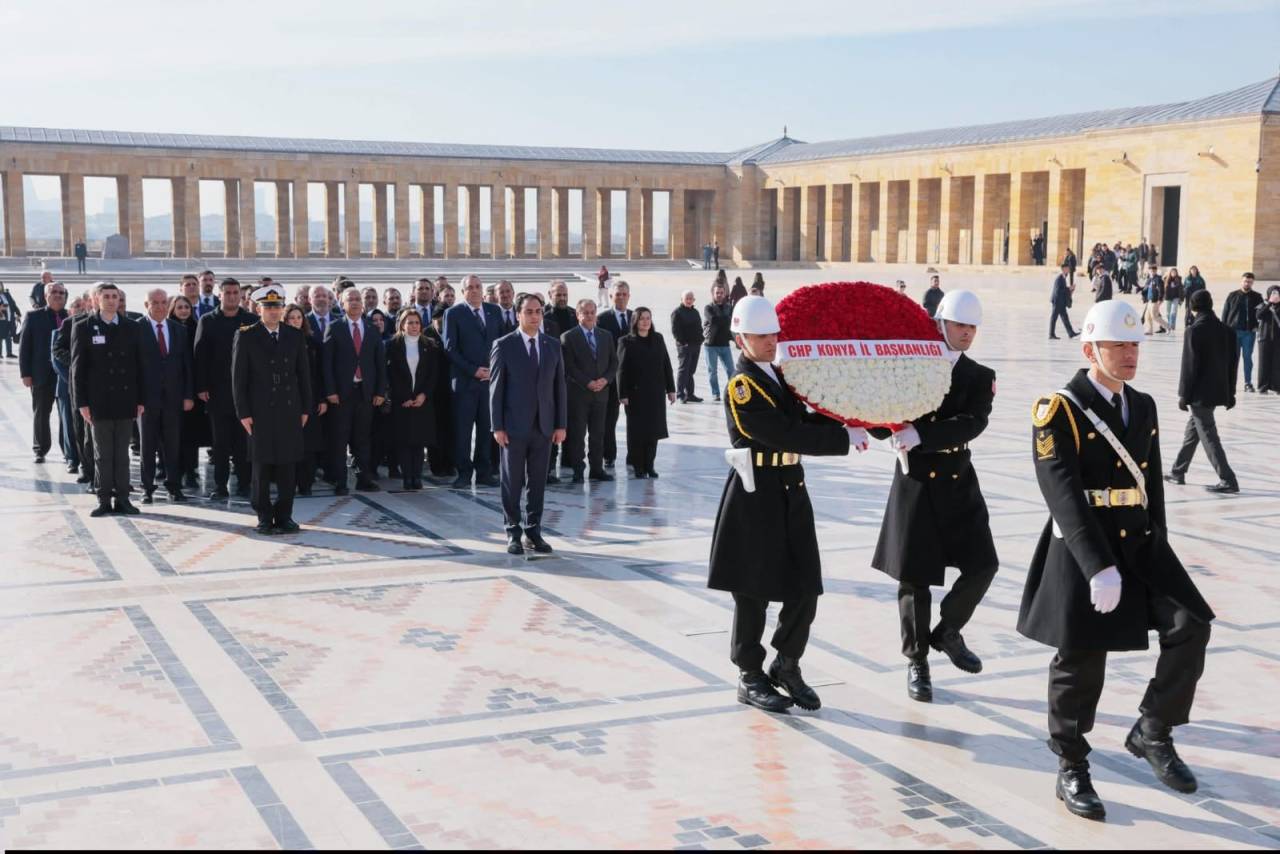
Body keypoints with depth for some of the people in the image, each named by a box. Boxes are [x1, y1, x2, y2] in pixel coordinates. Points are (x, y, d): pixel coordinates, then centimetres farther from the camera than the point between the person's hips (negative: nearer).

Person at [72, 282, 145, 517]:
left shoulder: (132, 328, 8)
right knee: (103, 454, 3)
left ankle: (122, 498, 11)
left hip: (125, 400, 2)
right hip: (99, 401, -2)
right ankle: (104, 500, 8)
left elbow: (139, 366, 8)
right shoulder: (83, 328, 3)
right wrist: (82, 402, -5)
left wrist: (140, 399, 2)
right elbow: (78, 368, 1)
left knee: (122, 454, 6)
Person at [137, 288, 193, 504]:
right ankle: (147, 488, 12)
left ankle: (174, 486, 14)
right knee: (147, 444, 4)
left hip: (173, 395, 3)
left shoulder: (180, 330, 9)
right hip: (147, 395, -3)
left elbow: (187, 365, 9)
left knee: (173, 443, 5)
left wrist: (189, 395, 3)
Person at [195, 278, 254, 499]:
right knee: (220, 442, 3)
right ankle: (220, 486, 7)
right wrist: (201, 387, -5)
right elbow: (200, 355, 2)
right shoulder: (207, 321, 5)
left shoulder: (251, 321, 5)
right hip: (217, 391, 0)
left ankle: (244, 484, 10)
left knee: (243, 440, 3)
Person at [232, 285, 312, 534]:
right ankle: (265, 517, 11)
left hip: (290, 410, 3)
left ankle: (284, 515, 12)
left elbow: (304, 374, 11)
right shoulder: (246, 336, 0)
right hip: (260, 411, -2)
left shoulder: (296, 336, 9)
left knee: (288, 465, 3)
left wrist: (305, 409, 6)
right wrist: (243, 412, -6)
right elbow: (238, 377, -1)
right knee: (262, 466, 2)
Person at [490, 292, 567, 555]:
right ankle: (513, 533, 13)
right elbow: (496, 388, -4)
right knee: (512, 482, 4)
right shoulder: (503, 345, -3)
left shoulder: (553, 345, 8)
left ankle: (534, 531, 17)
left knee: (538, 482, 7)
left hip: (544, 426, 3)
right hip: (514, 426, -3)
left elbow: (559, 386, 8)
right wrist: (497, 426, -9)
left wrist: (561, 424, 3)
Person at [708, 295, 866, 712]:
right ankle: (750, 678, 18)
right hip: (756, 495, -8)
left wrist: (843, 422, -6)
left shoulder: (781, 374, 13)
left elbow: (804, 421, 12)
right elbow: (787, 437, -22)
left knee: (805, 588, 7)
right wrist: (844, 437, -19)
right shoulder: (742, 386, -14)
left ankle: (786, 666, 25)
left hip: (791, 490, 8)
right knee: (754, 591, 4)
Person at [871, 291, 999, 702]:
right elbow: (882, 427, -2)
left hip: (959, 483, 2)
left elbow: (972, 424, -16)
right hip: (916, 483, -2)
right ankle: (917, 661, 17)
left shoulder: (980, 377, 2)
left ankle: (947, 631, 24)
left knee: (982, 565, -2)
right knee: (915, 576, 3)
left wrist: (919, 434, -27)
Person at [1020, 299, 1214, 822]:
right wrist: (1098, 565, -26)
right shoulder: (1060, 410, -11)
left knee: (1190, 626, -8)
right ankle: (1072, 769, 19)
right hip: (1082, 547, -6)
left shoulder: (1144, 407, 11)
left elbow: (1153, 483, 17)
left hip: (1140, 542, 6)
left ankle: (1152, 734, 11)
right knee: (1080, 661, 2)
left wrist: (1157, 545, 14)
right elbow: (1064, 495, -19)